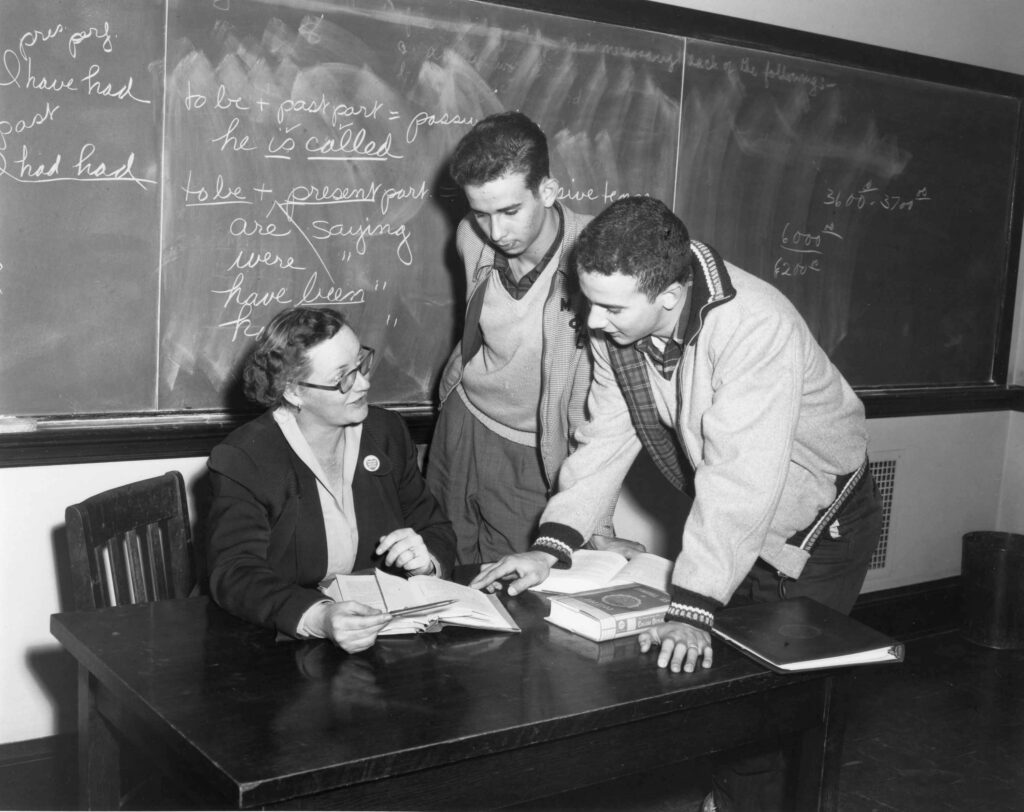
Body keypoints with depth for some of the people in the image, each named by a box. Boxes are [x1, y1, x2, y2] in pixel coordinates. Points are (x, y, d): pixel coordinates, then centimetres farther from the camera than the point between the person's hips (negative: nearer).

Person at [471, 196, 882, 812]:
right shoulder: (618, 321, -15)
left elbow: (739, 478, -41)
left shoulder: (754, 328, -37)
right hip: (726, 522, 6)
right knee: (716, 672, 12)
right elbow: (607, 437, -11)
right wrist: (552, 546, -21)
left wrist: (692, 610, -44)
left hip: (818, 525, -6)